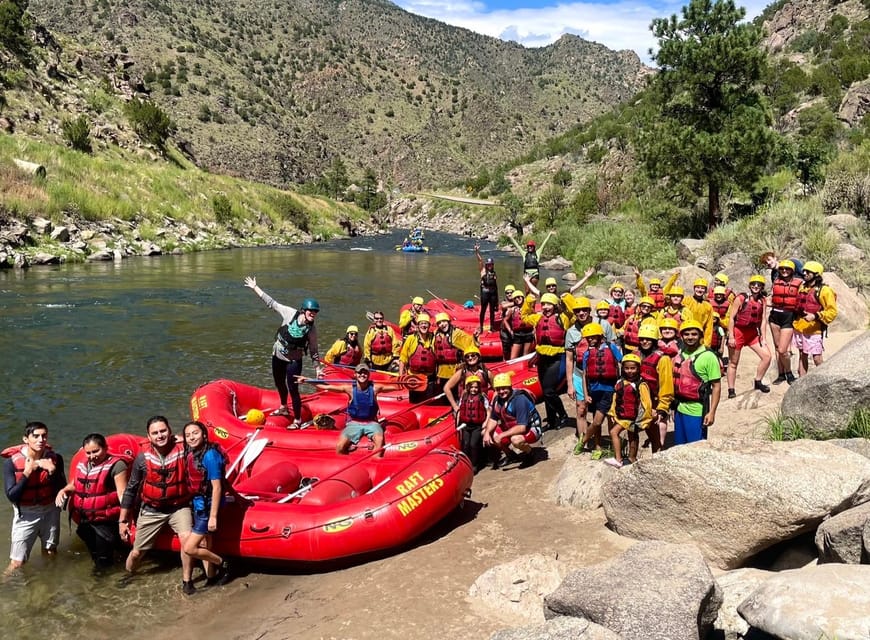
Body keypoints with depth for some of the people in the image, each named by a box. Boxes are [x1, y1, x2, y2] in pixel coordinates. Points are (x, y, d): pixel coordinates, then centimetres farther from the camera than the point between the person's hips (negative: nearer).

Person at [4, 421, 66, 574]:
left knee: (51, 555, 22)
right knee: (17, 563, -2)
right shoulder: (12, 462, -17)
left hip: (50, 512, 3)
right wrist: (27, 473, -26)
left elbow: (62, 490, -9)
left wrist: (53, 471, -24)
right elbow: (11, 496, -18)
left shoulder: (55, 458, -10)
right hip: (25, 515, -3)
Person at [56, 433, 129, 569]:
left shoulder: (116, 465, -15)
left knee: (104, 563, 2)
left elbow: (122, 493, -21)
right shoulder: (82, 465, 8)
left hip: (105, 524, -7)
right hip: (84, 522, 7)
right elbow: (74, 485, 23)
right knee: (95, 557, 25)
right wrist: (63, 491, 0)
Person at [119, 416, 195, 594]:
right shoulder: (143, 458, -10)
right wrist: (122, 520, 3)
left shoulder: (183, 451, -17)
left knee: (187, 539, -26)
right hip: (151, 510, 2)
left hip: (178, 507, -2)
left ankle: (187, 582, -6)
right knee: (136, 552, 11)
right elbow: (131, 489, 0)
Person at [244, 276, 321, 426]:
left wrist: (317, 367, -9)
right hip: (277, 355, 4)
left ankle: (297, 420, 9)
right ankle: (284, 408, 49)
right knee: (279, 384, 23)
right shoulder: (290, 313, -15)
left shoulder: (312, 329, -16)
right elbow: (271, 303, -8)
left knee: (293, 389, -8)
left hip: (294, 361, -4)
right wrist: (255, 288, -7)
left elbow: (313, 350, -7)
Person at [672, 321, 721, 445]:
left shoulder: (708, 356, -9)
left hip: (696, 411, -6)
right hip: (679, 410, 6)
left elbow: (716, 386, -10)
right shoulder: (679, 355, 9)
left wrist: (712, 412, -16)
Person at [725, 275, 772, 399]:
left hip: (753, 333, 5)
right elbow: (731, 318, -12)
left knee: (767, 356, -5)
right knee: (733, 363, 3)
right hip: (738, 332, -4)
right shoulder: (741, 299, -12)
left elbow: (763, 320, 2)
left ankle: (758, 382, 13)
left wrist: (763, 338, -2)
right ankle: (731, 391, 10)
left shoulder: (763, 300, 0)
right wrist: (731, 337, -17)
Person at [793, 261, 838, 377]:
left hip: (814, 330, -7)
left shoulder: (824, 290, -10)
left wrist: (815, 316, -25)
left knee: (817, 358, -5)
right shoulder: (802, 288, 10)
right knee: (802, 356, 14)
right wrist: (795, 319, 17)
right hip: (799, 327, 7)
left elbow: (832, 312, -14)